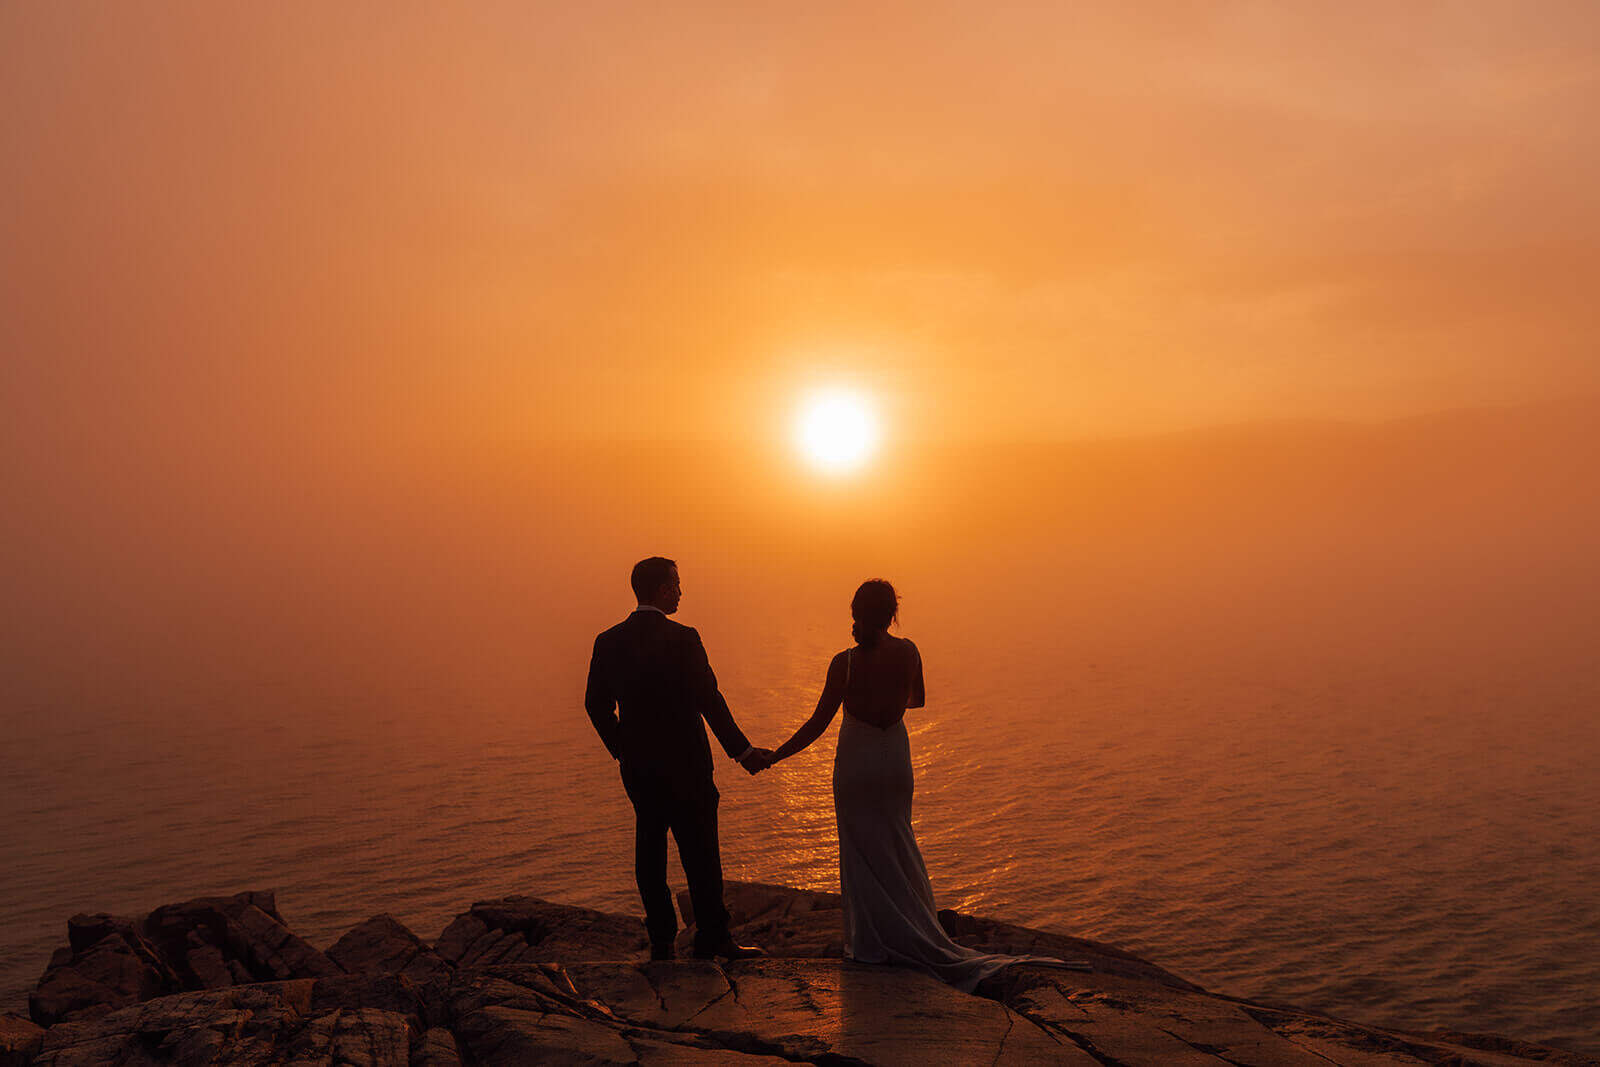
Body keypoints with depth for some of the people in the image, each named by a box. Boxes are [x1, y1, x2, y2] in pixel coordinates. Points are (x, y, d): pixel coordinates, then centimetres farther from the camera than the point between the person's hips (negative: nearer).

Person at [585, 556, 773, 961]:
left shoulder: (609, 642, 2)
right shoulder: (682, 639, -14)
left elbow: (596, 705, 5)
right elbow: (709, 700, -15)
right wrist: (742, 750, -8)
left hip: (638, 768, 5)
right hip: (684, 762, -5)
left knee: (650, 852, 12)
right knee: (700, 852, 3)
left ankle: (661, 941, 16)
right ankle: (711, 939, 8)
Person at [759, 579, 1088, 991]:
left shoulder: (845, 663, -19)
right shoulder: (907, 652, -8)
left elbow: (817, 724, -16)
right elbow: (918, 700, 10)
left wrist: (774, 756, -6)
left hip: (856, 761, -4)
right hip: (895, 758, 4)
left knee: (864, 853, 8)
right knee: (897, 847, 19)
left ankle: (873, 942, 16)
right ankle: (916, 934, 30)